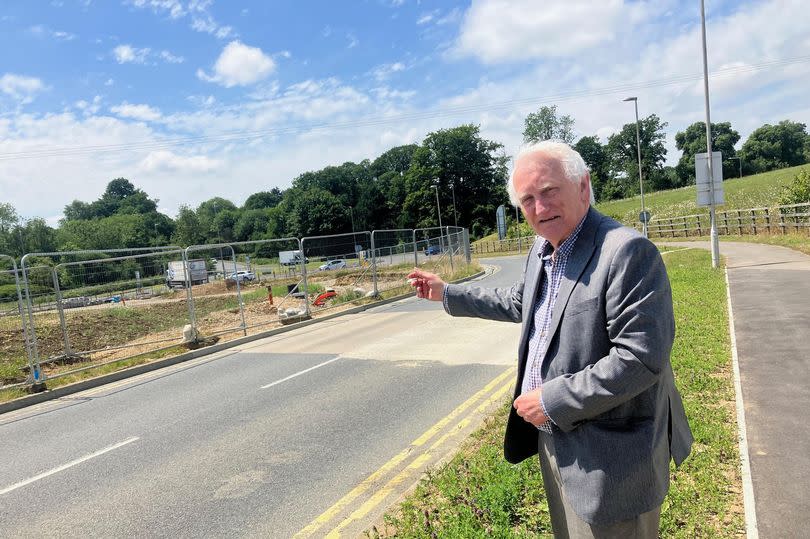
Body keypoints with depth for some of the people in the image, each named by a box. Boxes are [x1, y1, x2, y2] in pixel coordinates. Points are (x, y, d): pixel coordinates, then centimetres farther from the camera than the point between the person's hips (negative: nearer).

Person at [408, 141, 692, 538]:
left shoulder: (628, 252, -23)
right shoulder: (542, 249, 5)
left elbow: (641, 358, -28)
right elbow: (519, 302, 23)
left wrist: (553, 400, -22)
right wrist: (447, 293, 25)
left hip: (608, 457, -8)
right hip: (552, 440, 8)